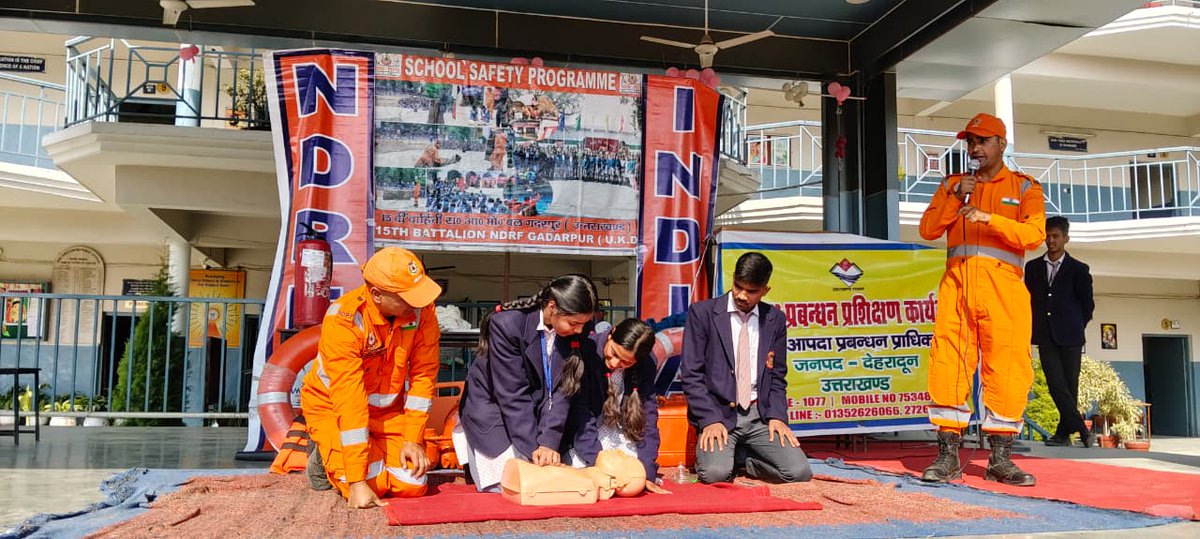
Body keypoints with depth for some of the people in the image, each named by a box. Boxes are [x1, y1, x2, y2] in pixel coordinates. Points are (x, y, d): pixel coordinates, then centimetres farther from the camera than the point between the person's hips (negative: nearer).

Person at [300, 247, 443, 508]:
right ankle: (325, 458, 11)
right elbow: (348, 399, -32)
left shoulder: (422, 310, -19)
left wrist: (414, 439, -15)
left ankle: (377, 450, 19)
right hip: (332, 407, -3)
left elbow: (423, 374, -11)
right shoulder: (344, 319, -30)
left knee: (412, 485, -12)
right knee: (371, 484, -21)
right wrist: (357, 481, -32)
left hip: (388, 408, 4)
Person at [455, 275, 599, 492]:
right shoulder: (507, 324, -26)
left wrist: (550, 441, -21)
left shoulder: (576, 332, -13)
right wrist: (533, 448, -24)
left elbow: (561, 390, -12)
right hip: (491, 410, -4)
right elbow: (512, 394, -24)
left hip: (532, 415, 4)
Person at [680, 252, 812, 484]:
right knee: (716, 473, -28)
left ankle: (743, 459, 11)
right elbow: (691, 375, -5)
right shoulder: (702, 313, -3)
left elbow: (777, 376, 13)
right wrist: (710, 419, -15)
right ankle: (710, 452, 8)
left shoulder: (775, 320, 8)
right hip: (718, 413, -3)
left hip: (759, 415, 3)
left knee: (799, 472, -15)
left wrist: (777, 415, -3)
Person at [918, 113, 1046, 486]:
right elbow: (927, 229, 9)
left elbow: (1034, 234, -3)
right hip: (956, 283, 2)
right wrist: (956, 198, -3)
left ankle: (1000, 459, 4)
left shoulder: (1024, 187, 13)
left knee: (1006, 368, -5)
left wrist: (988, 218, -16)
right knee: (948, 365, -5)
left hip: (1002, 285, -1)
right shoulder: (952, 185, 21)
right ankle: (948, 456, -1)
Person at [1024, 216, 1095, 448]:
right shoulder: (1033, 267, 10)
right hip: (1045, 336, 1)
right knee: (1056, 384, -11)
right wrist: (1036, 327, 8)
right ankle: (1082, 430, -8)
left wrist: (1076, 327, 8)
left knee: (1070, 386, 1)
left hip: (1069, 336, -1)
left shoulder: (1078, 269, 4)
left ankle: (1063, 432, 10)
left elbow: (1088, 304, 8)